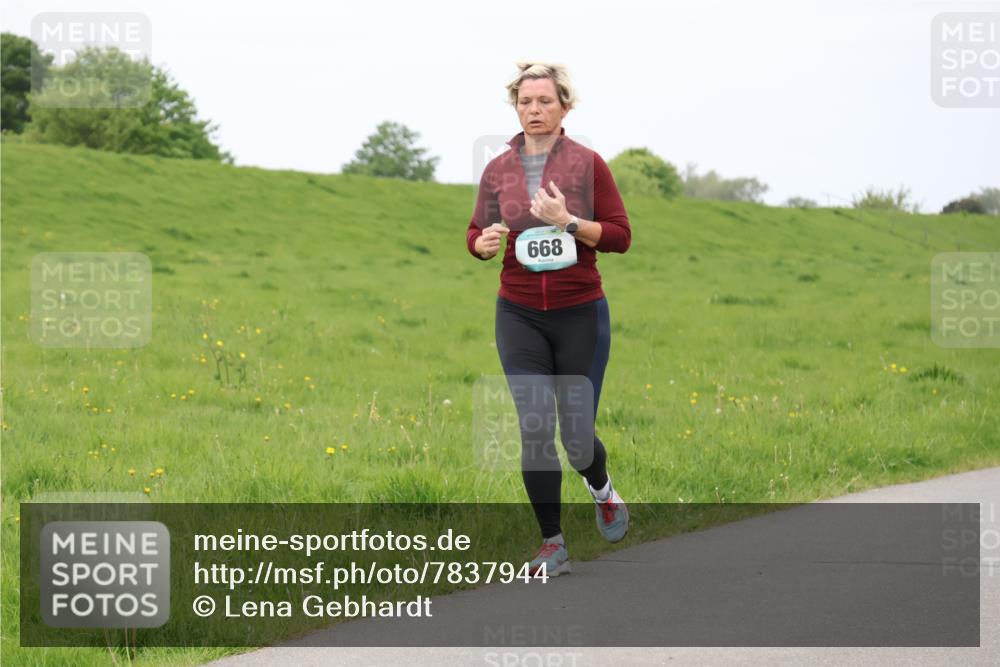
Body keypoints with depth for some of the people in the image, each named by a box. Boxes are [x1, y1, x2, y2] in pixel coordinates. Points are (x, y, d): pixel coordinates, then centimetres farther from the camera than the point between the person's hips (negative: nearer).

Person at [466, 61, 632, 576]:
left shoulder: (587, 163, -5)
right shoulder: (497, 170, 4)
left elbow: (620, 235, -6)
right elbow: (476, 235, 13)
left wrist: (568, 222, -20)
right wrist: (485, 242, -10)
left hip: (580, 314, -2)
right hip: (519, 316, 2)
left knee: (576, 434, 2)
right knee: (535, 429, -7)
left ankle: (600, 486, 39)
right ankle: (553, 546, 5)